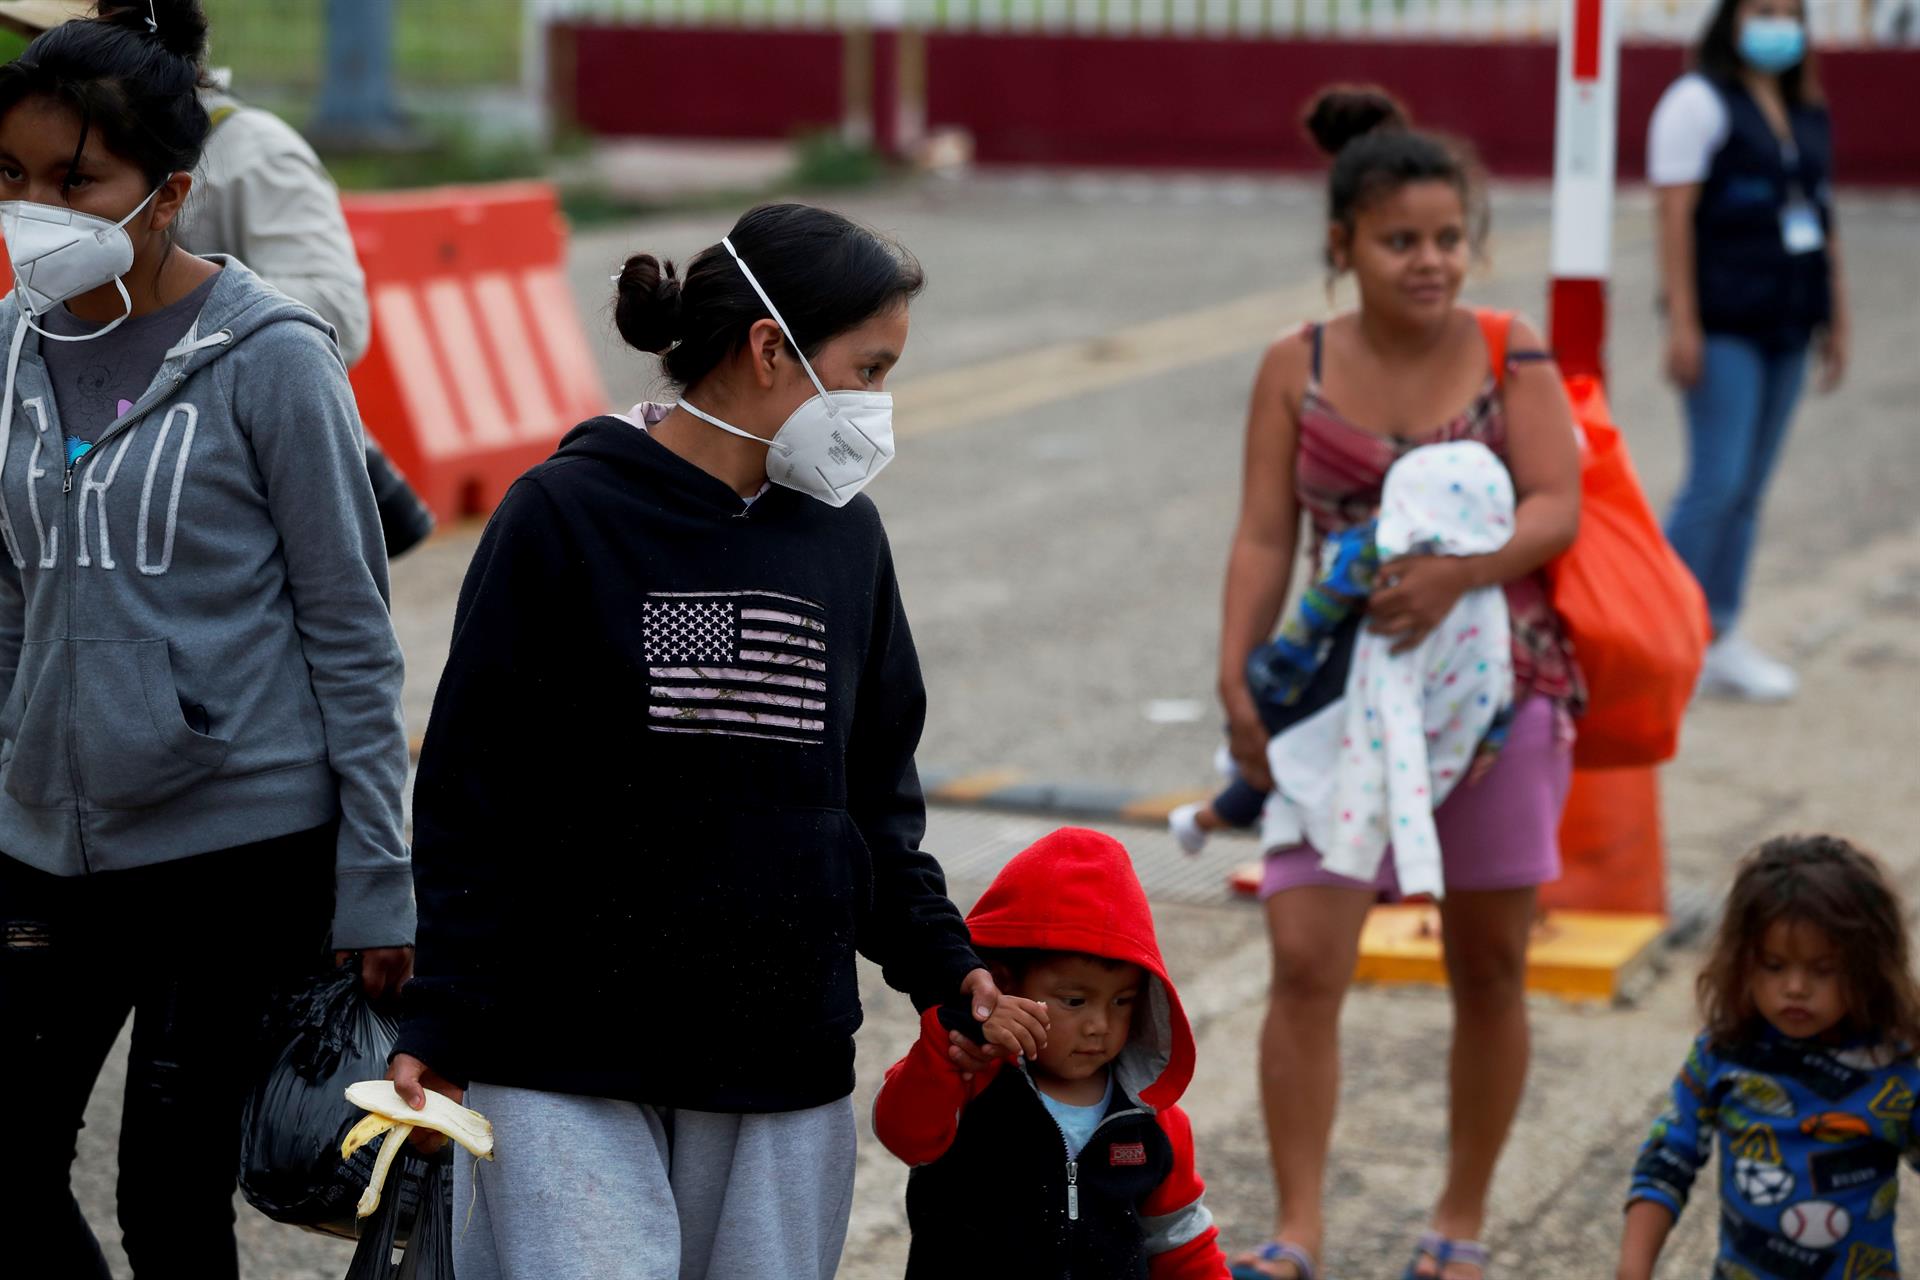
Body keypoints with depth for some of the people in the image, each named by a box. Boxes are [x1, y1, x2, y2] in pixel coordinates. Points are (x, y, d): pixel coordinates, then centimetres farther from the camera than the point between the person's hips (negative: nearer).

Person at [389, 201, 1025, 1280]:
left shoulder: (844, 534, 10)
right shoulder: (568, 516, -6)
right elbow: (471, 797, -4)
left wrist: (941, 964, 6)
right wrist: (439, 1031, -7)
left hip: (785, 1064, 5)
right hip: (564, 1064, -5)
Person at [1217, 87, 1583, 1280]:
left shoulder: (1510, 361, -3)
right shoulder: (1297, 371, 0)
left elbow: (1558, 507, -13)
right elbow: (1265, 536, -3)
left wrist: (1459, 569, -31)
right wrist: (1238, 677, -14)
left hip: (1502, 684, 0)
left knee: (1490, 968, 9)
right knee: (1304, 958, -11)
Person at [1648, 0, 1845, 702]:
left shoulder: (1807, 115, 17)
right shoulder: (1699, 100, -5)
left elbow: (1823, 220, 20)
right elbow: (1675, 214, -12)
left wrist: (1836, 320, 17)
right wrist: (1682, 322, -18)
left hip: (1786, 327, 7)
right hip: (1724, 326, -7)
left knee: (1749, 491, 9)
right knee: (1717, 483, -11)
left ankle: (1721, 642, 14)